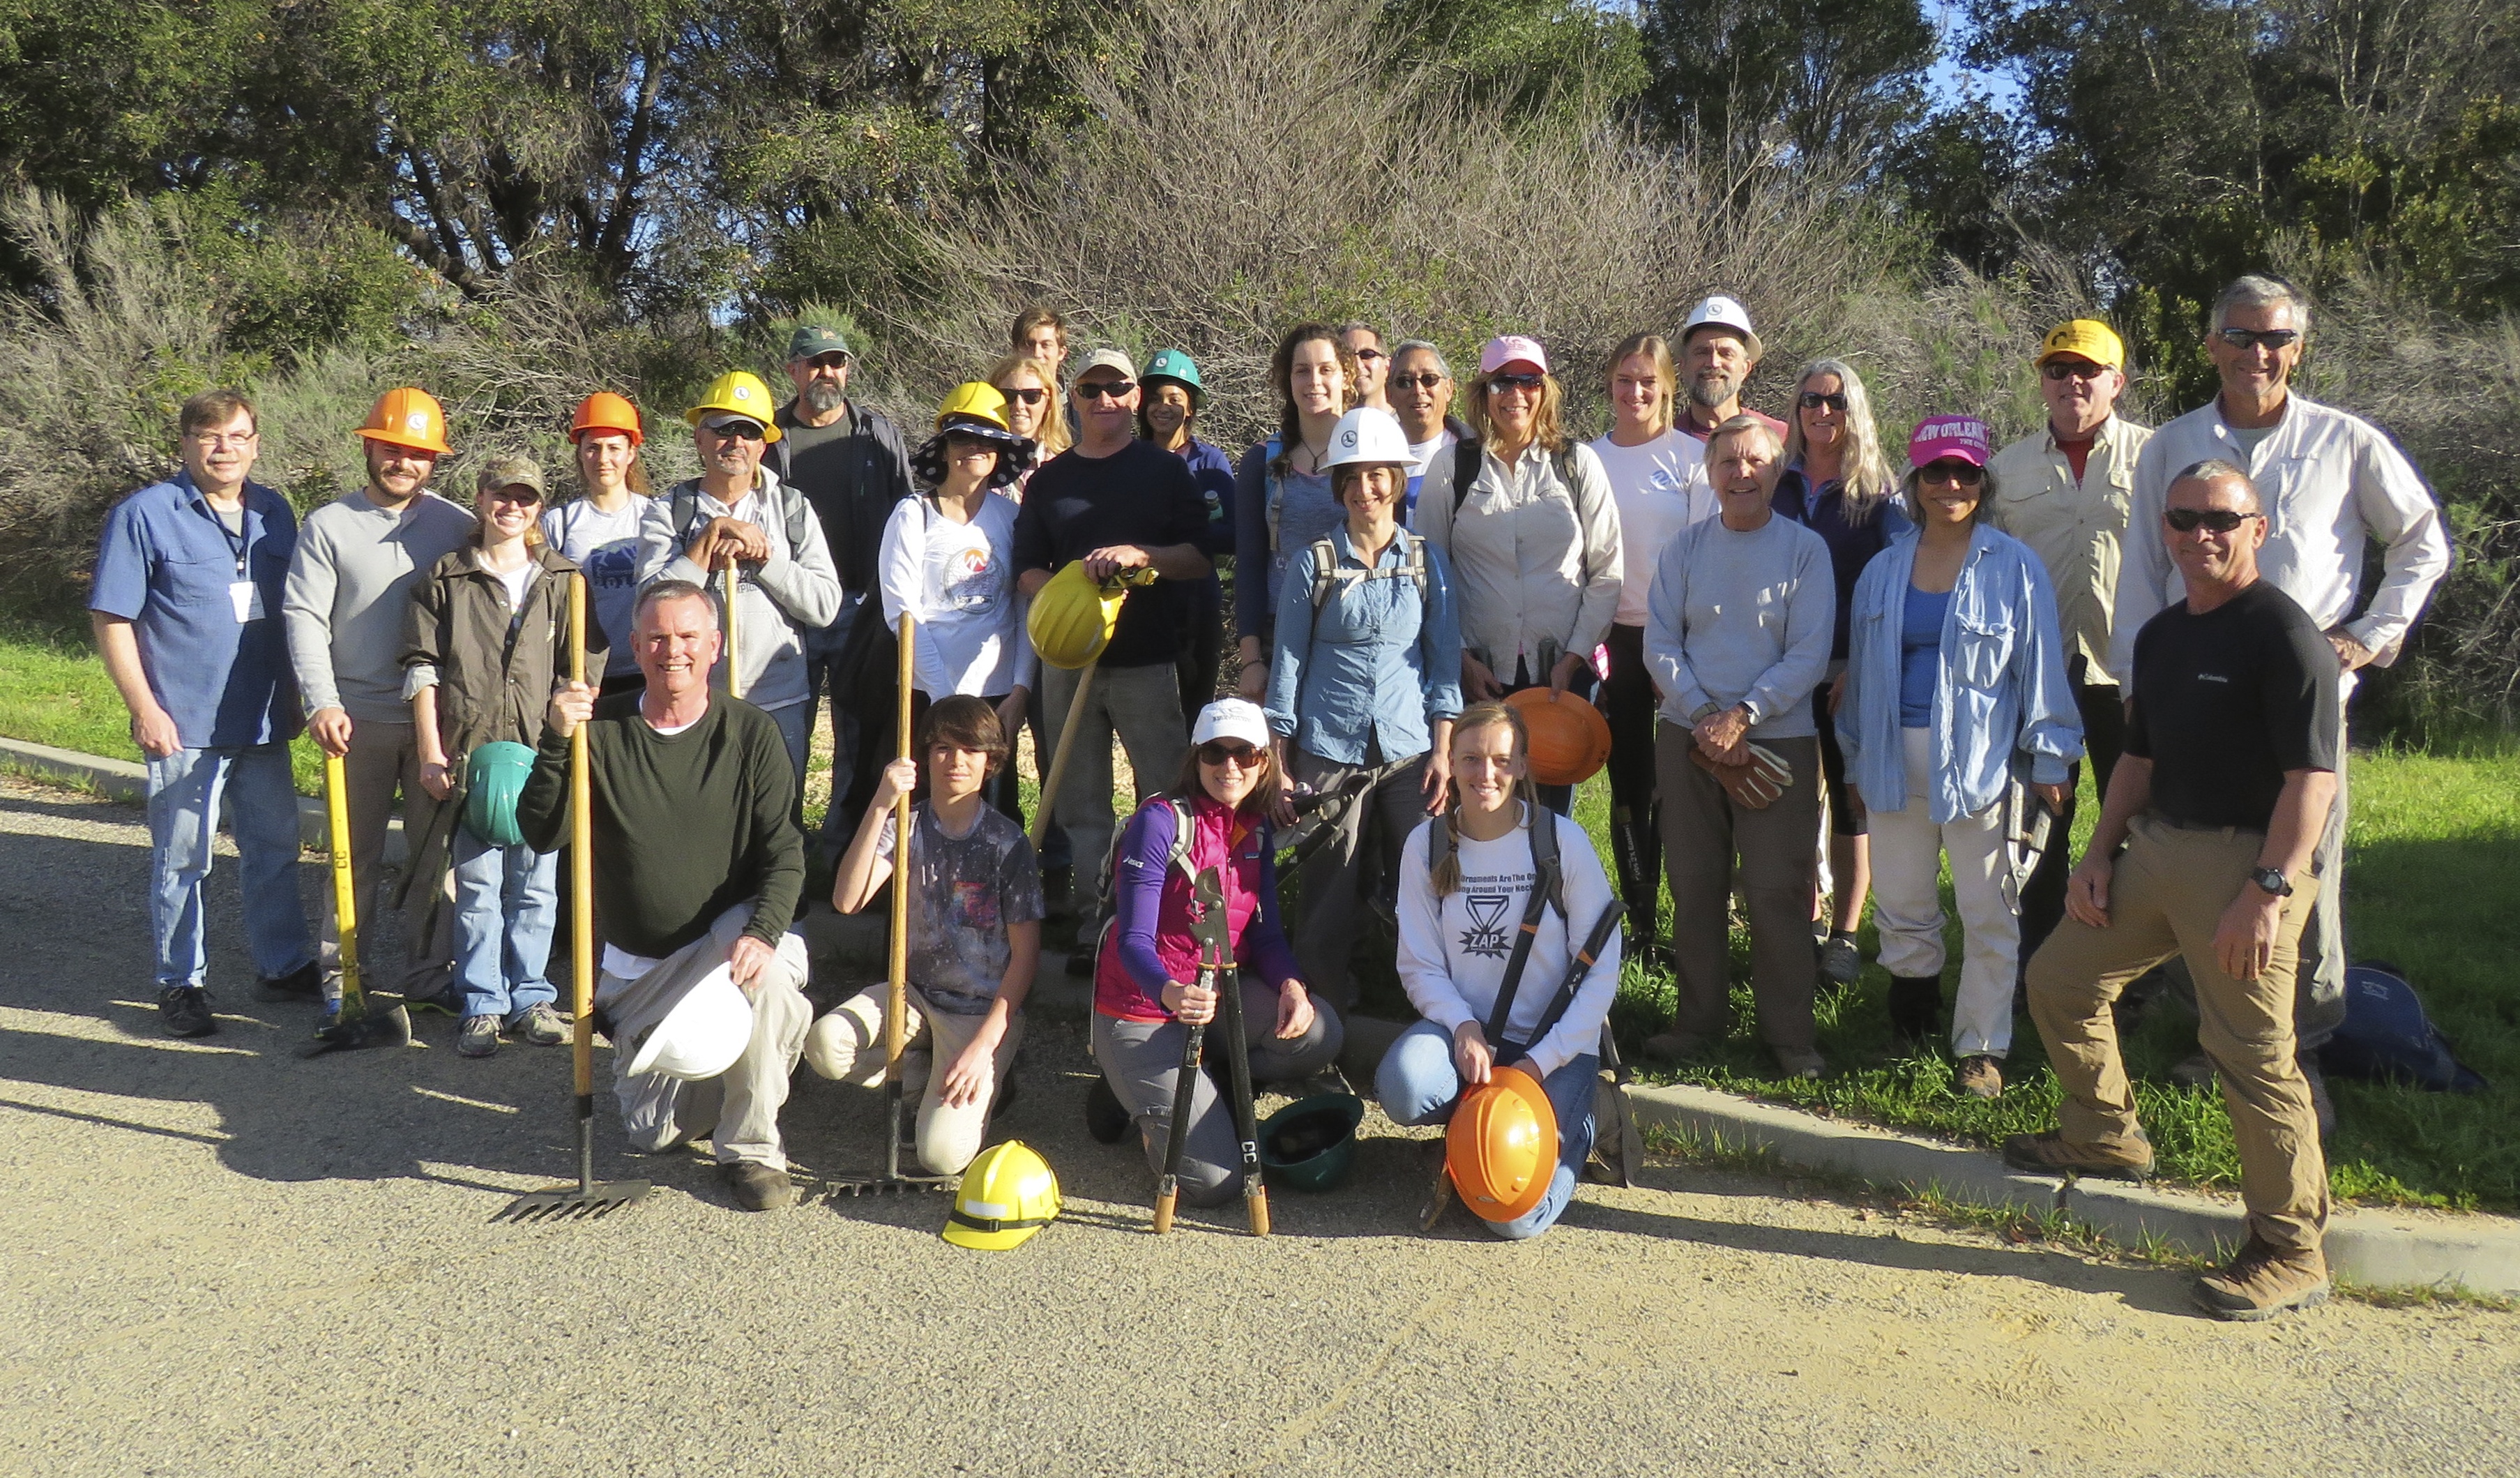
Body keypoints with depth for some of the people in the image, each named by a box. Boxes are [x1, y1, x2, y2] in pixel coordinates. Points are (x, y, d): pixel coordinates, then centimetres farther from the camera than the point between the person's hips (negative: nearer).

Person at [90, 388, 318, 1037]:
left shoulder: (274, 513, 8)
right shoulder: (144, 514, -6)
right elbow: (111, 619, -7)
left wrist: (295, 695, 14)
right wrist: (143, 707, -13)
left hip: (263, 720, 5)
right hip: (185, 723, -5)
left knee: (275, 847, 13)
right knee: (182, 857, 4)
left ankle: (283, 966, 26)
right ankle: (181, 983, 17)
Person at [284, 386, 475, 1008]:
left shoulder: (457, 526, 5)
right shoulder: (328, 525, 1)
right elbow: (304, 617, -4)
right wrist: (321, 701, -16)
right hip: (359, 717, -1)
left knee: (435, 852, 7)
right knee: (355, 853, 8)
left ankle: (427, 976, 19)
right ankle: (343, 976, 20)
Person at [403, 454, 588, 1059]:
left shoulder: (563, 580, 9)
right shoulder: (445, 579, 7)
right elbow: (423, 668, 5)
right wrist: (431, 753, -1)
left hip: (543, 758, 1)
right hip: (469, 757, -1)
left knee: (537, 886, 6)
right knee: (477, 886, 2)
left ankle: (529, 997, 19)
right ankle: (481, 1004, 13)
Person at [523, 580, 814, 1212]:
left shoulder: (752, 733, -7)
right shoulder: (600, 729, -5)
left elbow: (784, 855, -12)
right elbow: (540, 835, -12)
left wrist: (762, 931, -31)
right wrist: (555, 743, -26)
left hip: (727, 938, -2)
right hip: (638, 966, 2)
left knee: (765, 967, -38)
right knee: (654, 1133, 2)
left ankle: (752, 1148, -18)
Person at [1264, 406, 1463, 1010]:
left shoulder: (1427, 562, 8)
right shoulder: (1314, 562, 3)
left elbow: (1445, 659, 9)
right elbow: (1288, 661, 5)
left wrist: (1442, 752, 1)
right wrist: (1280, 764, 1)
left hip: (1410, 753, 1)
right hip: (1329, 752, -1)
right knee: (1330, 898, 2)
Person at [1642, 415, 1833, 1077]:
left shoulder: (1805, 550, 0)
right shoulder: (1684, 548, 7)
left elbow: (1809, 655, -6)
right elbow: (1660, 644, 3)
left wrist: (1742, 714, -16)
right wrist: (1704, 714, -11)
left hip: (1778, 738, -2)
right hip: (1688, 736, 3)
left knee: (1777, 890, -2)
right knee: (1693, 884, 7)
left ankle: (1791, 1031, 10)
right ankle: (1698, 1018, 19)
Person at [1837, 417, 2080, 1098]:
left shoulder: (2015, 568, -2)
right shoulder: (1883, 570, 9)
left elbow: (2040, 667, -1)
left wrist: (2048, 761, -2)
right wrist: (1855, 758, 15)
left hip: (1981, 760, -3)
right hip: (1897, 759, 4)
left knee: (1988, 913, 3)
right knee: (1902, 904, 12)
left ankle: (1981, 1047, 13)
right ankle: (1913, 1016, 28)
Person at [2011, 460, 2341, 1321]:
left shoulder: (2285, 634, -12)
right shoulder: (2161, 634, 14)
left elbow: (2313, 776, -19)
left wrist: (2267, 892, -25)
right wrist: (2098, 853, 13)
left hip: (2245, 861, -9)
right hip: (2157, 846, 9)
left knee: (2252, 1055, -7)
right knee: (2061, 980, 16)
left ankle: (2292, 1252, 7)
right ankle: (2105, 1136, 37)